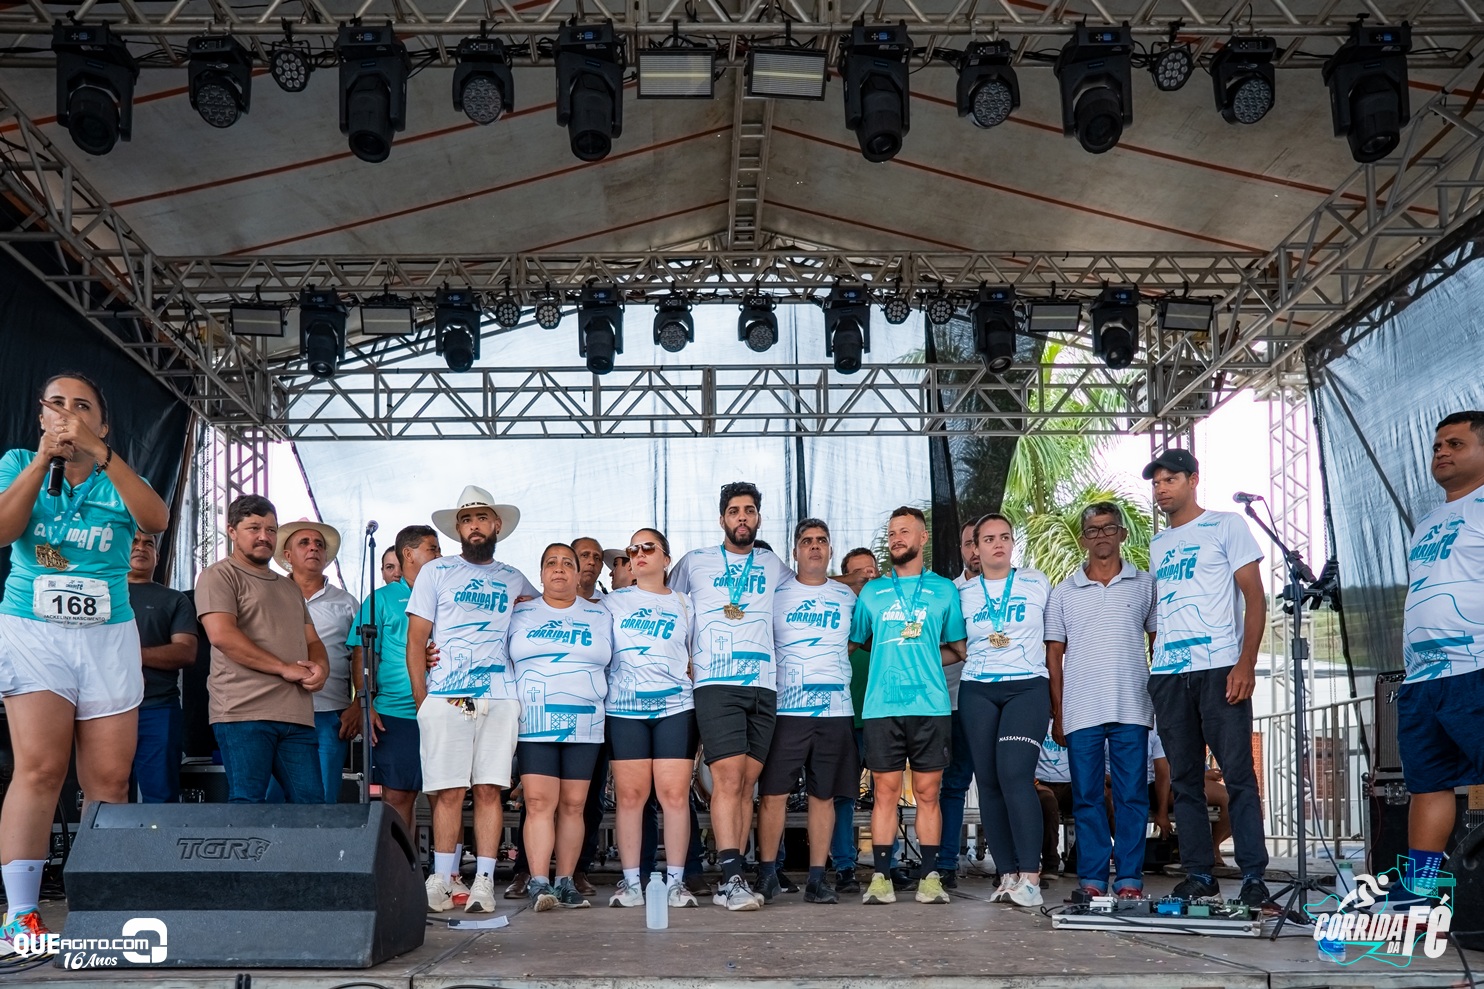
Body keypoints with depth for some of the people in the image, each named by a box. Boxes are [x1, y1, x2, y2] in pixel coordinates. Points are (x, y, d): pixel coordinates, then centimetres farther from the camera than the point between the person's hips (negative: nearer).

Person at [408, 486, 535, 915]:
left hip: (500, 698, 2)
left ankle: (484, 882, 1)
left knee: (488, 790, -2)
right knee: (448, 792, -4)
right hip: (445, 698, -2)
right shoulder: (435, 572, 10)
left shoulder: (514, 581, 17)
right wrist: (422, 701, -3)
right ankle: (441, 881, 3)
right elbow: (415, 640, 6)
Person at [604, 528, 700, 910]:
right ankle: (630, 880, 2)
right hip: (625, 709, 0)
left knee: (675, 794, -5)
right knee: (630, 795, -3)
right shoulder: (612, 602, 14)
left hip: (675, 707, 0)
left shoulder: (683, 604, 14)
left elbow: (697, 657, 16)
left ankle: (675, 880, 0)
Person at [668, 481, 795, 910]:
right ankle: (732, 878, -17)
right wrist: (684, 658, 9)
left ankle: (729, 881, 6)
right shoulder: (694, 563, 12)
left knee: (746, 785, 2)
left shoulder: (774, 567, 18)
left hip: (763, 686, 3)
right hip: (716, 685, -3)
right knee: (728, 779, -15)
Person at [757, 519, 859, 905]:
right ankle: (767, 874, 4)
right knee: (773, 794, -5)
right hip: (785, 709, -2)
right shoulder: (775, 594, 6)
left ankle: (817, 878, 9)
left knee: (824, 796, 4)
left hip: (835, 710, 2)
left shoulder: (848, 597, 13)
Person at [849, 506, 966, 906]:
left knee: (927, 793, 1)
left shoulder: (944, 590, 12)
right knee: (886, 791, -1)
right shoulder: (872, 592, 15)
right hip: (881, 705, 1)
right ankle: (882, 878, 1)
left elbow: (958, 649, 15)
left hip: (930, 704, -1)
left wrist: (923, 660, 4)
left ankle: (929, 877, 5)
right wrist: (892, 658, 9)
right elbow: (855, 643, 20)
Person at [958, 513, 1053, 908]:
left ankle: (1029, 876, -18)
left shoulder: (1037, 583, 8)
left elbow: (1053, 634, 18)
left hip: (1027, 687, -3)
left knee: (1015, 775, -19)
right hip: (977, 690, 3)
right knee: (988, 781, -1)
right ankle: (1007, 874, 5)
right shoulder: (963, 593, 11)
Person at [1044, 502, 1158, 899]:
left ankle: (1129, 878, 5)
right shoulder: (1065, 592, 11)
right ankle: (1091, 878, 8)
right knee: (1086, 796, 2)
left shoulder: (1145, 585, 10)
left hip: (1132, 709, -1)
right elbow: (1054, 653, 10)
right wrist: (1057, 713, 4)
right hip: (1081, 711, 1)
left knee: (1132, 795, -1)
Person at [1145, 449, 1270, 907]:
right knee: (1184, 779, 6)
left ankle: (1253, 876, -5)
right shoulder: (1158, 544, 21)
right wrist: (1153, 667, 11)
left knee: (1238, 774, -7)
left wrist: (1246, 662, -13)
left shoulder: (1226, 526, 4)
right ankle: (1198, 874, 10)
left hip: (1219, 667, -6)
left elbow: (1254, 597, -2)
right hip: (1166, 674, 6)